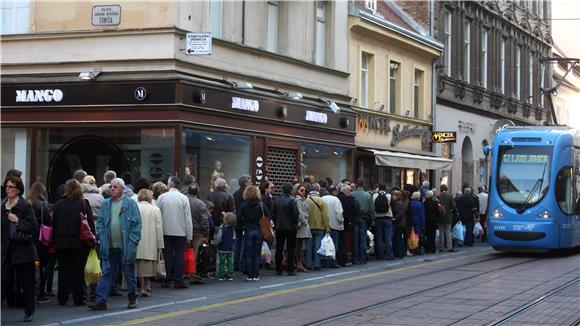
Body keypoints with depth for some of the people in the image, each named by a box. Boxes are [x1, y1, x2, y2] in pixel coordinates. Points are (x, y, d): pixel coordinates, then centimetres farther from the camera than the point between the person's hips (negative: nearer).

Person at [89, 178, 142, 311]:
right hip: (109, 247, 3)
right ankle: (101, 300, -1)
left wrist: (133, 243, -11)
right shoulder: (106, 204, 9)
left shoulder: (130, 204, -4)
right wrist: (102, 239, -1)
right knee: (106, 273, 0)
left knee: (129, 274, 10)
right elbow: (100, 223, 12)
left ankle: (132, 298, 25)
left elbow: (137, 224, -5)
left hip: (125, 247, -3)